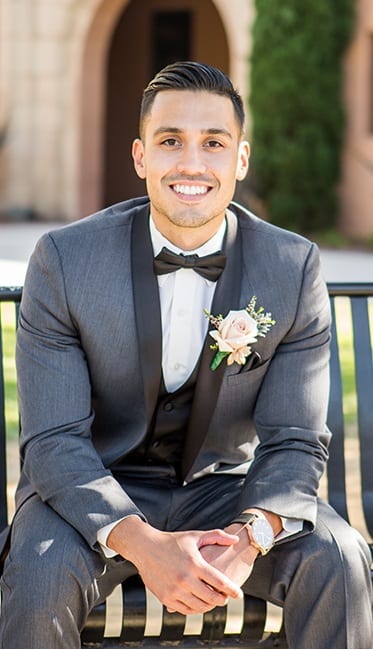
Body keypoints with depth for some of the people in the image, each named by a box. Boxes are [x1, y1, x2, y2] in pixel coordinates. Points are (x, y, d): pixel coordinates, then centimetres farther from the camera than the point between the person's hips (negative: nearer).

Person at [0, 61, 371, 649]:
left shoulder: (294, 268, -9)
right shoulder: (63, 261, -13)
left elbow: (294, 440, -8)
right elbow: (54, 442, -16)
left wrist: (250, 536, -30)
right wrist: (141, 544, -34)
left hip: (224, 488, 2)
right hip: (98, 491, -1)